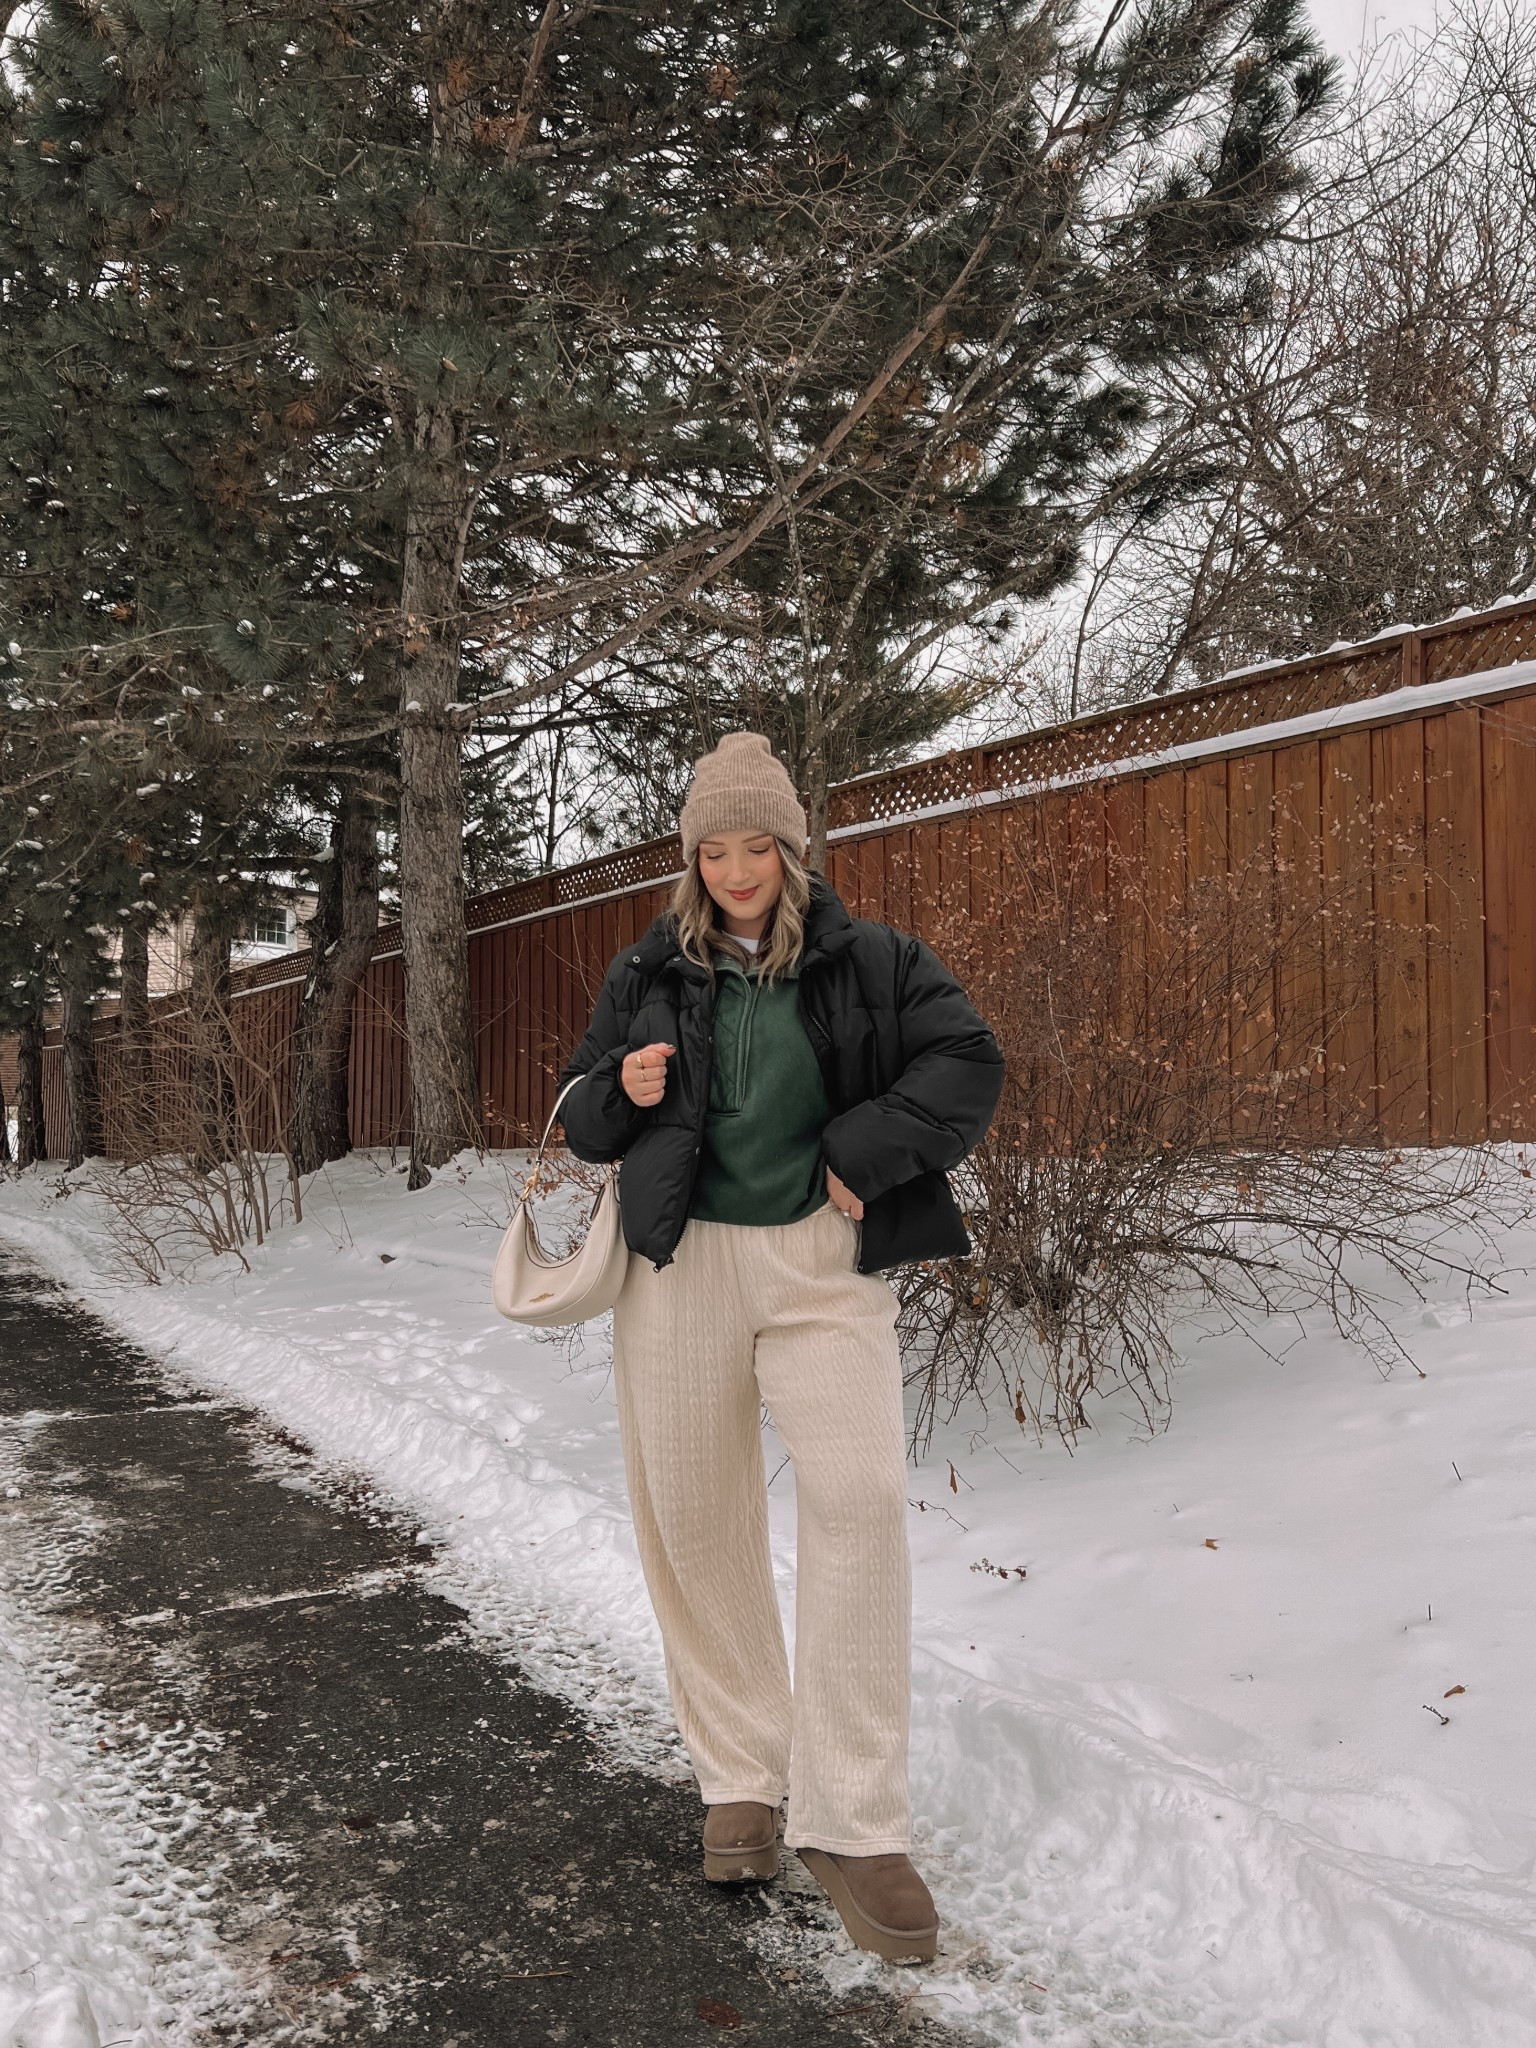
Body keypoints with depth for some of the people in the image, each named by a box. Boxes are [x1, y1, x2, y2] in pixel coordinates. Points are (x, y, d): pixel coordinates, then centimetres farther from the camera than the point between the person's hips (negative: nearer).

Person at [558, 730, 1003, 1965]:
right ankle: (741, 1776, 24)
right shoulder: (647, 976, 10)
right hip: (683, 1263, 3)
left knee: (861, 1494, -18)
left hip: (823, 1262, -2)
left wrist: (869, 1147, -15)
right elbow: (582, 1121, 16)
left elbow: (968, 1067, -2)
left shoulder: (871, 964, 4)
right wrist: (624, 1093, -8)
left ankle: (854, 1819, -8)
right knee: (694, 1518, 5)